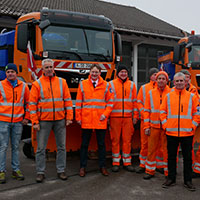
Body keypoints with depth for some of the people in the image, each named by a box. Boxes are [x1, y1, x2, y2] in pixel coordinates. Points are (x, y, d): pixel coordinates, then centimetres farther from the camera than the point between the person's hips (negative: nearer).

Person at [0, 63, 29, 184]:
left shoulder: (23, 86, 6)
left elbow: (28, 102, 14)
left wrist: (26, 117, 9)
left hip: (18, 122, 2)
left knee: (16, 147, 9)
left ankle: (16, 170, 18)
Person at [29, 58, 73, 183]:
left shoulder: (62, 82, 7)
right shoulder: (37, 84, 0)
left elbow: (68, 100, 7)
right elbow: (32, 104, -2)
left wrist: (69, 117, 0)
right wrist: (35, 122, -7)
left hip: (60, 120, 2)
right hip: (44, 121, -2)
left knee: (61, 147, 8)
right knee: (41, 148, 3)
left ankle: (61, 170, 20)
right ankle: (40, 172, 14)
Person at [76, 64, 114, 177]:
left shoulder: (106, 85, 4)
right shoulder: (83, 84, 5)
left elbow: (110, 102, 5)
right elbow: (79, 102, 5)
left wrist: (105, 114, -6)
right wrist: (78, 117, 2)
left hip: (101, 120, 0)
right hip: (86, 119, 0)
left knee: (101, 144, 8)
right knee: (85, 144, 7)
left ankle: (102, 166, 20)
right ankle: (83, 167, 17)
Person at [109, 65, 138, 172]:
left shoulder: (131, 85, 11)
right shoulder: (111, 84, 5)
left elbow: (135, 101, 11)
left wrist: (135, 115, 6)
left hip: (128, 117, 2)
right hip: (115, 116, -1)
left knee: (127, 139, 4)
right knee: (115, 139, 2)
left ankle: (127, 162, 14)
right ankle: (116, 162, 12)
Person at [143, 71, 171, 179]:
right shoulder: (151, 93, 6)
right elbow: (146, 110, 7)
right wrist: (146, 126, 1)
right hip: (154, 126, 2)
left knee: (167, 150, 5)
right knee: (151, 149, 8)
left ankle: (168, 172, 16)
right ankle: (150, 171, 20)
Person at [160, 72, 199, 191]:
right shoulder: (168, 96, 5)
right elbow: (163, 112, 8)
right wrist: (165, 125, 0)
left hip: (187, 133, -1)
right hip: (171, 132, 1)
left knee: (187, 157, 7)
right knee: (171, 156, 10)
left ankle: (188, 181, 18)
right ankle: (171, 179, 22)